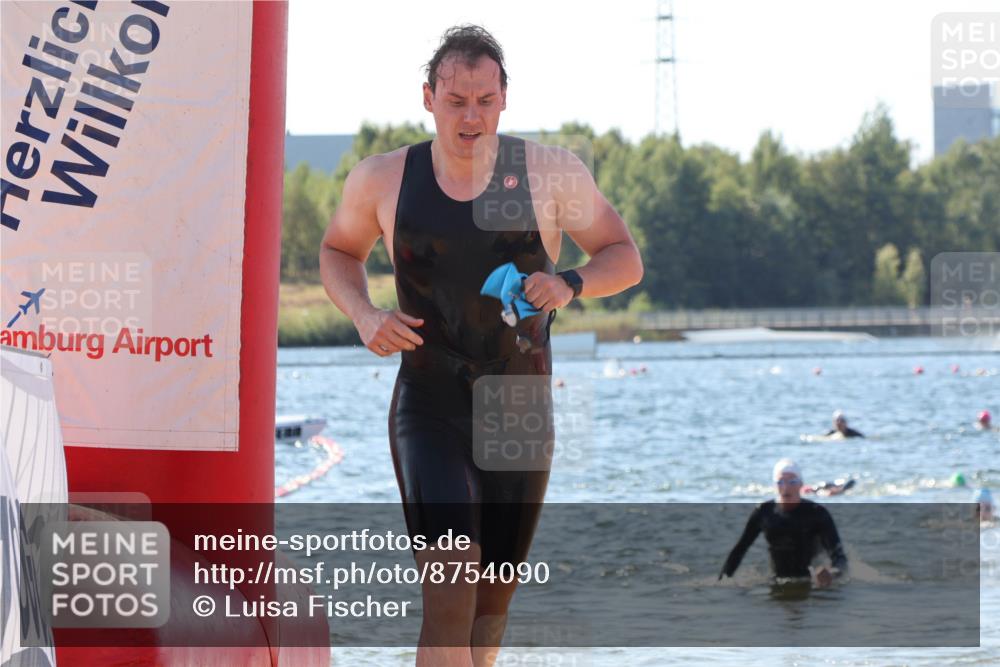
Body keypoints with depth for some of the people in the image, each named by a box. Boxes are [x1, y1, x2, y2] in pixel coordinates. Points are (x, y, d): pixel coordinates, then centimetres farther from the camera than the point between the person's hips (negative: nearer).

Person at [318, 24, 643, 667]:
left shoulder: (551, 173, -4)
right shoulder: (383, 179, -1)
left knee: (494, 598, 13)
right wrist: (365, 314, -4)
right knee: (450, 586, -21)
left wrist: (569, 285, -18)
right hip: (428, 413, -2)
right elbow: (339, 251, 17)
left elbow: (625, 258, 3)